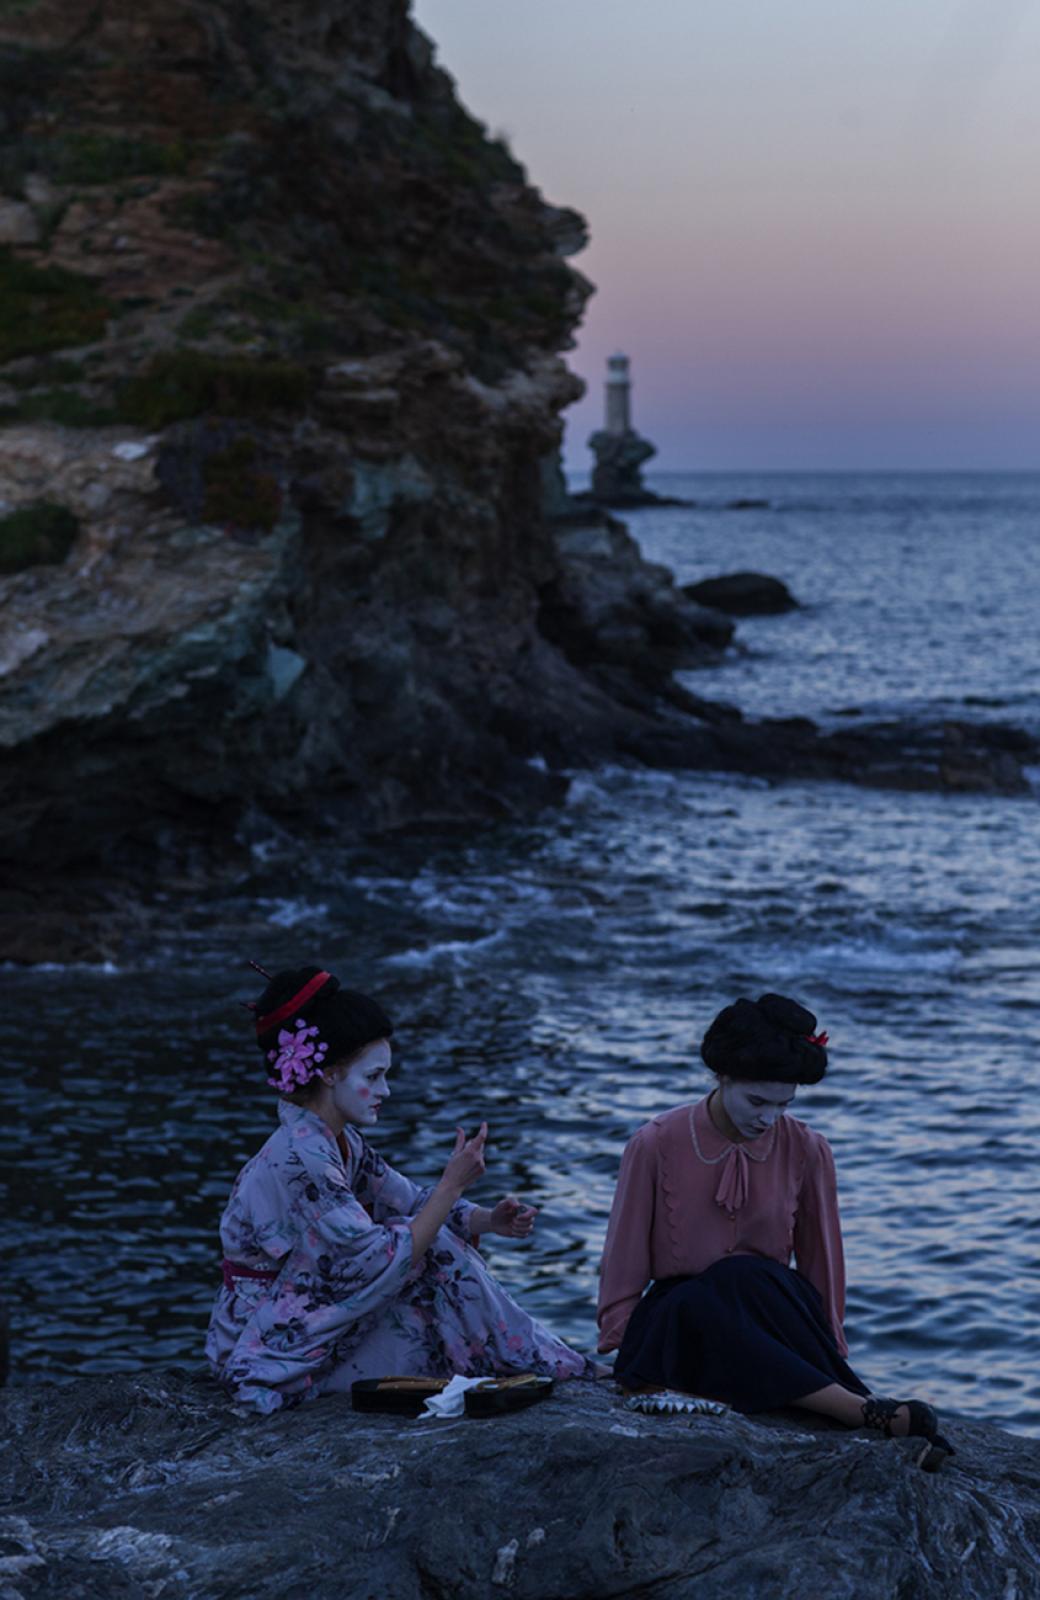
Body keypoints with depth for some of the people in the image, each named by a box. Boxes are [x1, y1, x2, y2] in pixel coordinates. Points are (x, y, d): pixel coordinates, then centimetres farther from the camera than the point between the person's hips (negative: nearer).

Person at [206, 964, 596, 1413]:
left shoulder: (341, 1141, 4)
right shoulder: (297, 1160, -25)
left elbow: (411, 1203, 11)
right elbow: (378, 1264, -27)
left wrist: (489, 1220, -6)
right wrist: (453, 1183, -23)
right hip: (271, 1357, -9)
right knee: (435, 1257, -11)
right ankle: (544, 1368, 3)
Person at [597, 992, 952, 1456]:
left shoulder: (807, 1151, 0)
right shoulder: (655, 1146, -5)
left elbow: (822, 1262, 10)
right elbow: (625, 1265, 2)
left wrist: (827, 1347, 12)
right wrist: (621, 1351, -3)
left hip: (771, 1318, 1)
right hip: (677, 1322, -1)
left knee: (747, 1280, -34)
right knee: (704, 1305, -37)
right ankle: (874, 1413, -44)